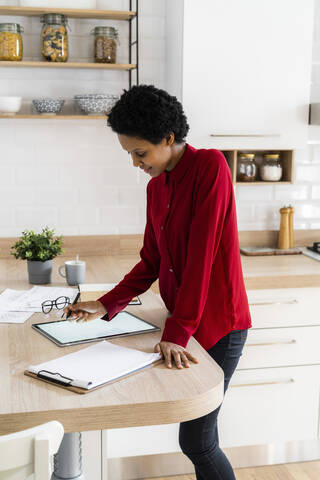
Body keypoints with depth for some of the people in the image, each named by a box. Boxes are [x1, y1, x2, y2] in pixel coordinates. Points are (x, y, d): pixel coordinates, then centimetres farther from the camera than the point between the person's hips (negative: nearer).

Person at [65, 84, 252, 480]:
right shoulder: (156, 186, 9)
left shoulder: (209, 166, -14)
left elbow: (201, 255, -21)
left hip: (217, 323, -7)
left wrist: (177, 332, -22)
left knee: (195, 440, -3)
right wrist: (105, 305, 4)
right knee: (198, 437, 13)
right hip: (180, 321, 7)